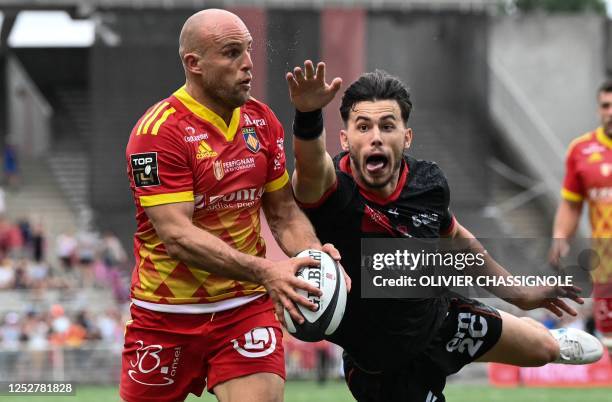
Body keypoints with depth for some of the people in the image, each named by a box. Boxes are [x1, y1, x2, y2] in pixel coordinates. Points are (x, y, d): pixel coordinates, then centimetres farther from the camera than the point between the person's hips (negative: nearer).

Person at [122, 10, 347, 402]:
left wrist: (314, 256, -12)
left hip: (247, 307, 3)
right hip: (166, 313, -3)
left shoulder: (262, 120, 4)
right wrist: (263, 270, -33)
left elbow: (284, 213, 11)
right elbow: (176, 235, -23)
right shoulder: (159, 131, -15)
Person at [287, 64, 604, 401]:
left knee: (541, 346, 23)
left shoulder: (428, 182, -14)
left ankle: (553, 341, 61)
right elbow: (312, 167, -58)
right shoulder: (334, 189, -33)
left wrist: (518, 293, 18)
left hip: (439, 313, 6)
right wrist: (307, 117, -80)